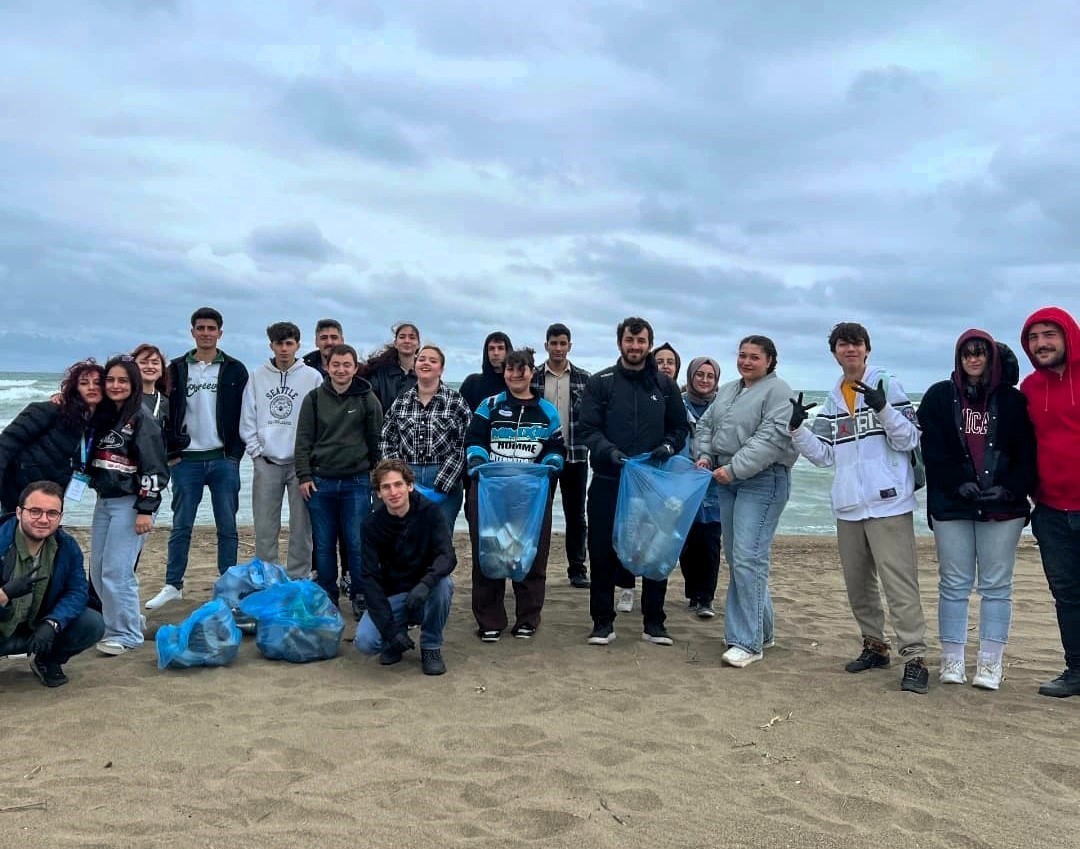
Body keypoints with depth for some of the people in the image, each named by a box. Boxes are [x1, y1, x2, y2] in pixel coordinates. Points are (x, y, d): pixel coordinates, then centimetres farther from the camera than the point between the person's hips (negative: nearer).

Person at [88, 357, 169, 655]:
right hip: (103, 501, 8)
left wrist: (146, 510, -18)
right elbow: (92, 458, 23)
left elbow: (154, 468, -14)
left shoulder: (142, 419, -10)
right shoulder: (103, 416, 12)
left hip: (130, 503, -8)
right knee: (97, 571, 11)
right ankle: (127, 619, 26)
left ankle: (126, 634, 5)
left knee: (116, 571, -8)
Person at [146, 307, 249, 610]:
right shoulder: (177, 369, 7)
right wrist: (171, 452, -2)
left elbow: (244, 415, 3)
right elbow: (167, 413, 7)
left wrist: (235, 453, -5)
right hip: (186, 460, 1)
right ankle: (173, 585, 16)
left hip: (223, 460, -1)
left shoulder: (235, 370, 4)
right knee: (180, 526, 6)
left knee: (227, 527, 4)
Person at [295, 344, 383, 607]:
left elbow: (376, 441, 5)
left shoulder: (367, 399, 1)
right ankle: (327, 598, 20)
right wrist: (304, 476, -2)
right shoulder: (314, 398, 4)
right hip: (320, 482, 2)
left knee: (357, 543, 0)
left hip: (356, 483, -2)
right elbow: (304, 439, 5)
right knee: (323, 544, 8)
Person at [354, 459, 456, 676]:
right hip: (391, 596, 0)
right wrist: (390, 629, -23)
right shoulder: (371, 525, -10)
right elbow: (370, 578, -13)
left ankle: (431, 647, -9)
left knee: (443, 583, -34)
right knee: (364, 642, -25)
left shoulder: (429, 512, -12)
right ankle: (396, 638, 11)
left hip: (425, 594, 0)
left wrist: (426, 583, -45)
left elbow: (447, 556, -22)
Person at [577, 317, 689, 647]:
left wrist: (669, 446, -10)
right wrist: (609, 451, -21)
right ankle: (603, 622, 18)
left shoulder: (665, 384, 7)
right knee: (603, 553, 5)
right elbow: (587, 428, -5)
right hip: (608, 482, -1)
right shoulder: (600, 382, 0)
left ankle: (654, 622, 21)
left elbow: (680, 426, 11)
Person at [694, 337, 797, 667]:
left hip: (762, 481, -8)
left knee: (747, 558, -13)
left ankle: (747, 642, -6)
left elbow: (772, 438, -19)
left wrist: (734, 468, -22)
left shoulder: (777, 391, -8)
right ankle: (760, 629, 26)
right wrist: (704, 454, 2)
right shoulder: (727, 390, 17)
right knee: (736, 559, 12)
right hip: (727, 480, 9)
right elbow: (706, 424, 21)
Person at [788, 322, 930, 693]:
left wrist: (883, 409, -24)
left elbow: (909, 440, -9)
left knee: (899, 583, -8)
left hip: (889, 503, -6)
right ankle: (875, 646, 28)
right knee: (857, 584, 14)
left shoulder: (888, 386, -1)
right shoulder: (833, 399, 15)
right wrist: (797, 429, -3)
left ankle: (915, 657, -3)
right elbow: (824, 454, 12)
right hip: (848, 508, 6)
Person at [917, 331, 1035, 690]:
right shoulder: (939, 397, 5)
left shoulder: (1012, 400, 6)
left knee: (996, 585, 4)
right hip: (951, 506, 0)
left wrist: (1009, 488, -14)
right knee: (954, 584, 5)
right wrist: (959, 484, -15)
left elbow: (1026, 453, 1)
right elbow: (933, 451, -3)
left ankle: (990, 662, 12)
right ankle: (952, 660, 12)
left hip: (1003, 508, 0)